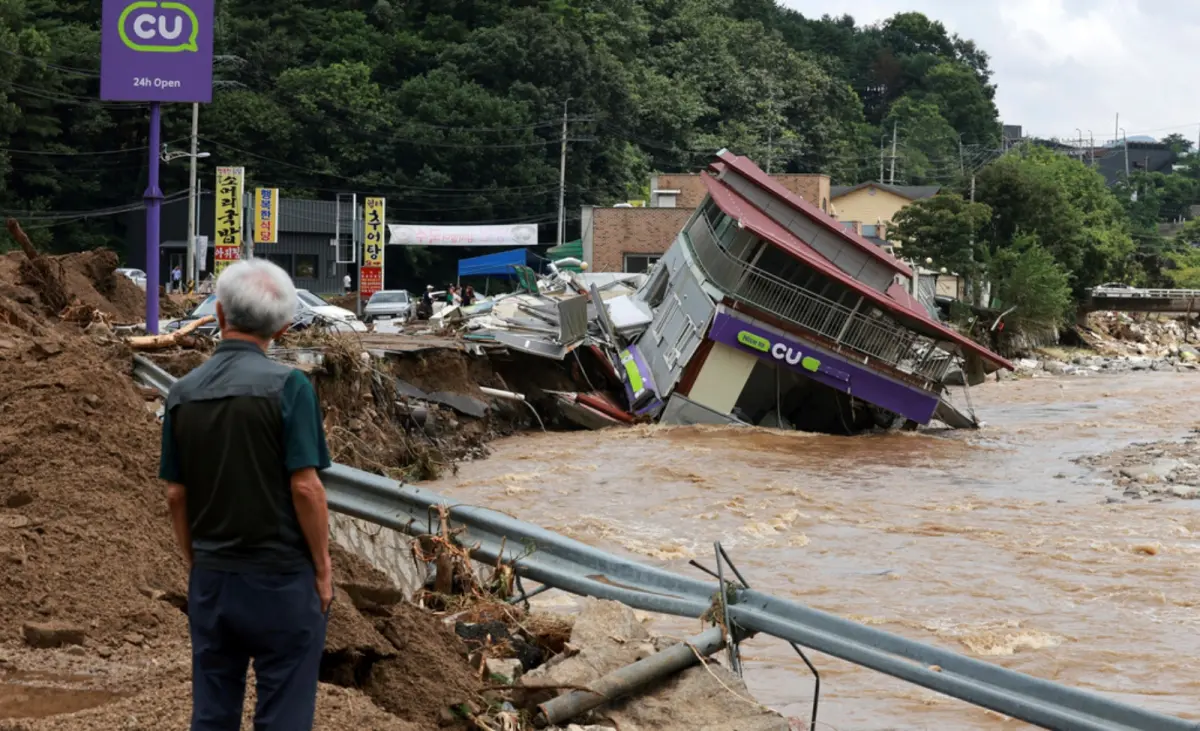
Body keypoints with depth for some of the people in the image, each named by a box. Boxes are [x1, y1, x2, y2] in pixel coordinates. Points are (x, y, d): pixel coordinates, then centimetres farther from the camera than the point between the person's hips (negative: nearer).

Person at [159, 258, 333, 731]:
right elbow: (305, 488, -16)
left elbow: (175, 495, 5)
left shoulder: (183, 392, 2)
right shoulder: (286, 386, -13)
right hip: (281, 577, -5)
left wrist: (196, 564, 17)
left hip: (211, 578, 5)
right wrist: (323, 570, -5)